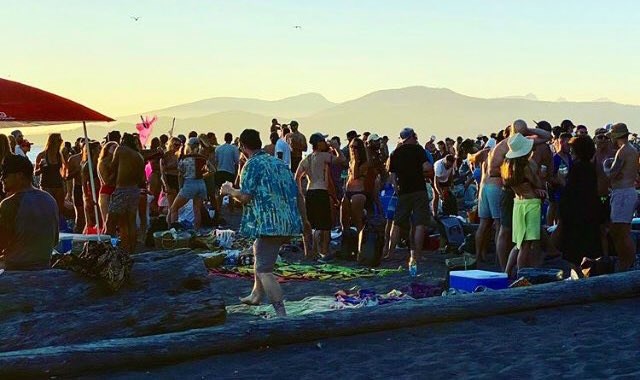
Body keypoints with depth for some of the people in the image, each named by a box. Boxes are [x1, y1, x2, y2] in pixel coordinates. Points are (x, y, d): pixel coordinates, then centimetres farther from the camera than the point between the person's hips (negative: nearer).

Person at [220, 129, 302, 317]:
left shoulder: (252, 164, -5)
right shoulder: (279, 162, 17)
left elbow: (245, 197, -11)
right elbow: (294, 192, 17)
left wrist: (230, 190, 7)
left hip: (269, 224, -9)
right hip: (287, 222, 9)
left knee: (264, 269, -8)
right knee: (259, 250, 30)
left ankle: (281, 313, -17)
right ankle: (256, 295, 41)